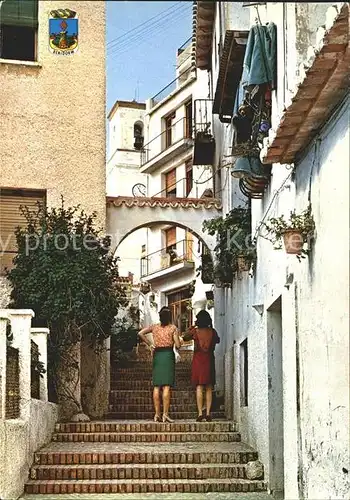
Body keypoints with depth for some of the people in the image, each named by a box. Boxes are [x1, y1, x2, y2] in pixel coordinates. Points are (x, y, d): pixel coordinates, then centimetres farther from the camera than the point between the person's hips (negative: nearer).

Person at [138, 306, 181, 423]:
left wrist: (150, 344, 8)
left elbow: (140, 333, 0)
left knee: (156, 386, 5)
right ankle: (165, 414, -10)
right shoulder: (173, 328, -1)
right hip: (168, 355, -3)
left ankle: (157, 414, 3)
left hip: (157, 355, 3)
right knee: (166, 386, -6)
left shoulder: (154, 327, 8)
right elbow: (177, 345, -5)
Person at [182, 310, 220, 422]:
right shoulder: (212, 332, -1)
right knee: (209, 388, 7)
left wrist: (192, 327, 20)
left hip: (198, 360, -1)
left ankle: (200, 414, -7)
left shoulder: (195, 331, -5)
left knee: (199, 387, -1)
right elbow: (217, 340, 20)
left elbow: (184, 337, 12)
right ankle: (208, 414, 2)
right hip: (209, 361, 1)